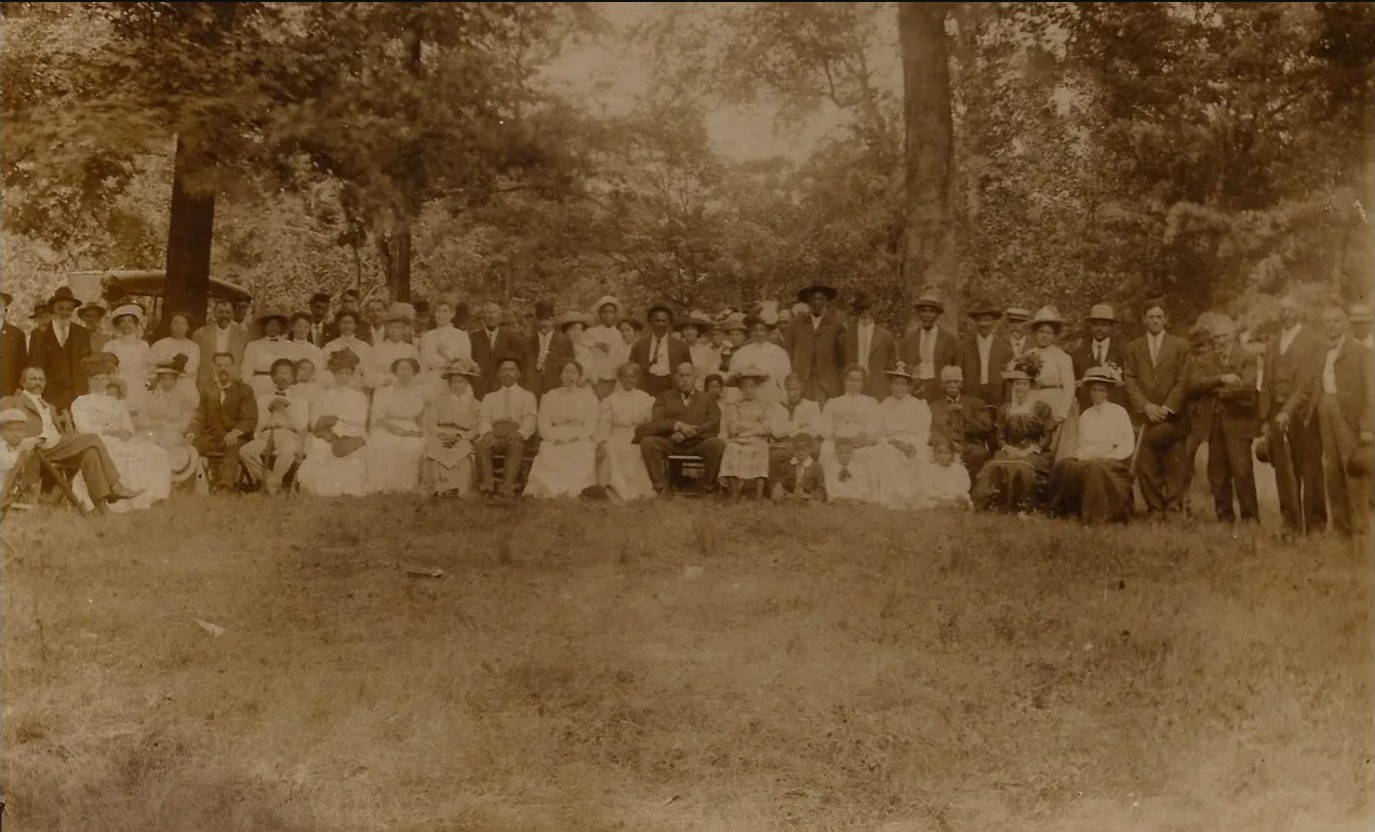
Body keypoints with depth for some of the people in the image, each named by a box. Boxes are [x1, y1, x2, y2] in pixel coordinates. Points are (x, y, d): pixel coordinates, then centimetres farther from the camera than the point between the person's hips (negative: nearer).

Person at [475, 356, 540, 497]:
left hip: (517, 434, -2)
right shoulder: (489, 397, 29)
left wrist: (520, 433, -20)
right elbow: (485, 419, 12)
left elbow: (530, 420, 4)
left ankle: (508, 485, -49)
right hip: (495, 434, 2)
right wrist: (487, 432, -14)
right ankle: (487, 483, -41)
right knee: (481, 443, -33)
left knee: (516, 445, -39)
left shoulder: (527, 396, 22)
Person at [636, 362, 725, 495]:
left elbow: (714, 425, 1)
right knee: (647, 441, -28)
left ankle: (707, 486, -11)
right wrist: (678, 425, -17)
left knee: (718, 443, -31)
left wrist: (685, 433, -12)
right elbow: (656, 422, 2)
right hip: (670, 444, 0)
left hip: (698, 443, 0)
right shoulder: (664, 397, 18)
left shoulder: (707, 398, 17)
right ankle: (660, 486, -16)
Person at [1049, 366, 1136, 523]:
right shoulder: (1085, 415, 20)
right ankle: (1072, 511, -19)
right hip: (1087, 458, 4)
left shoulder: (1119, 412, 6)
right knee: (1064, 466, -28)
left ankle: (1098, 515, -33)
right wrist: (1081, 455, -7)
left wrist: (1105, 458, -12)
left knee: (1095, 468, -39)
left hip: (1112, 461, -4)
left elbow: (1128, 445, -1)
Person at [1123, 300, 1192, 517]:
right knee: (1146, 467, -5)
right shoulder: (1133, 347, 14)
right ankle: (1154, 508, 0)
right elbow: (1130, 381, 6)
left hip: (1172, 416, -1)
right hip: (1144, 416, 1)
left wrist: (1167, 408, -8)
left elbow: (1182, 382, 3)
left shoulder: (1180, 346, 9)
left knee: (1174, 466, -5)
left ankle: (1173, 507, -2)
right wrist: (1146, 406, -7)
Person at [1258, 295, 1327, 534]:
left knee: (1310, 472, -3)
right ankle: (1290, 522, 9)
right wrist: (1265, 419, 7)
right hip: (1277, 414, 5)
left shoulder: (1316, 342, 0)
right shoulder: (1272, 344, 18)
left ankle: (1315, 525, 2)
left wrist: (1288, 411, -18)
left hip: (1302, 414, -5)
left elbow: (1311, 382, -9)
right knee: (1284, 472, 4)